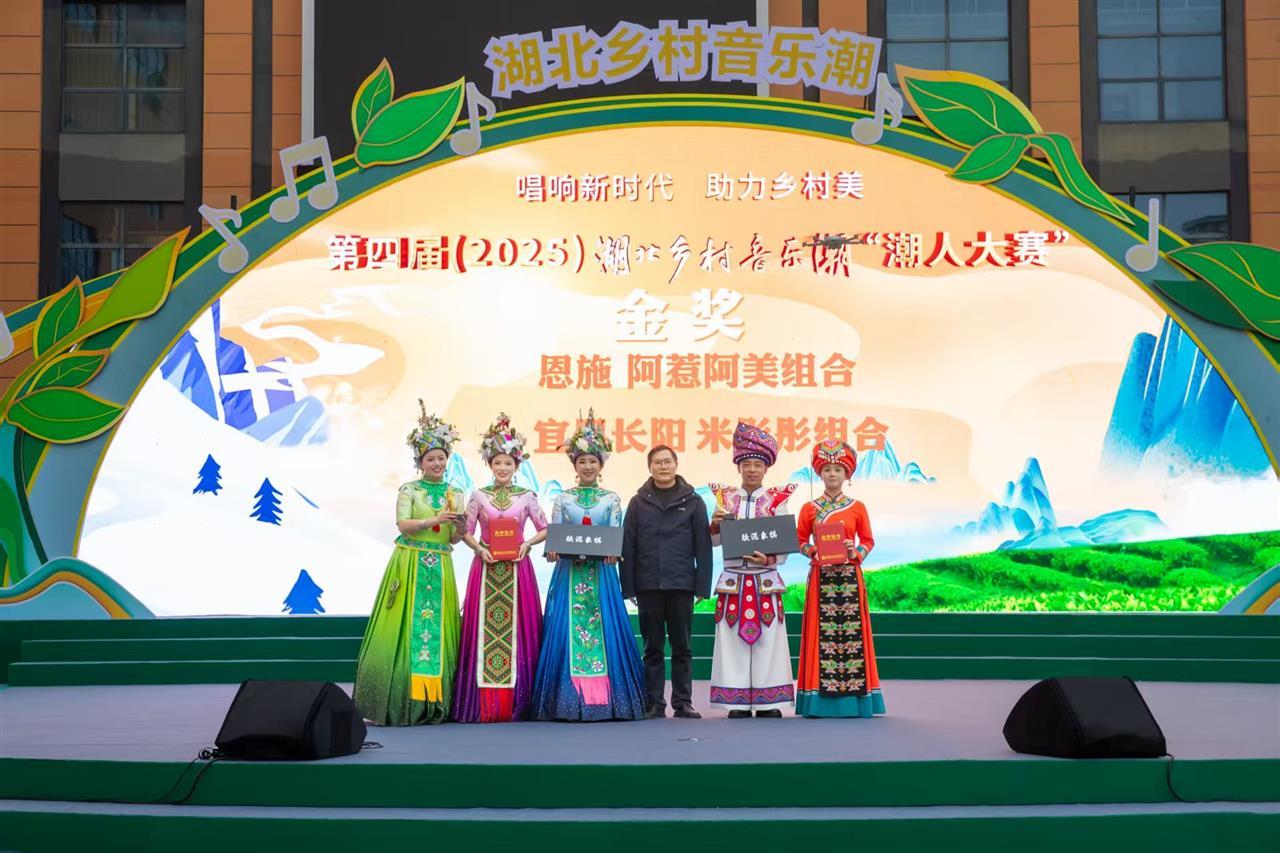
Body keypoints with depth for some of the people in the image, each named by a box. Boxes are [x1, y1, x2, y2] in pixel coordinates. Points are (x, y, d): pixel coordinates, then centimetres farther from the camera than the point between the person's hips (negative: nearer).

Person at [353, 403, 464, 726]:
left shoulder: (455, 494, 12)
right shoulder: (409, 490, 2)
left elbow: (453, 538, 8)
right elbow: (403, 525, -11)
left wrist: (458, 529, -14)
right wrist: (432, 520, -25)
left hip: (441, 568, 3)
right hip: (410, 565, -3)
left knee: (438, 630, 0)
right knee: (405, 628, -7)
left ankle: (431, 704, 4)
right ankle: (395, 704, -4)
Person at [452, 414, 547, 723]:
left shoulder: (526, 497, 6)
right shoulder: (478, 496, 5)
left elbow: (544, 529, 9)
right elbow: (466, 532, 6)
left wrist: (527, 543, -8)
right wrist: (480, 549, -11)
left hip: (517, 568, 0)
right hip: (486, 568, 0)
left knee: (518, 628, -2)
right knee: (484, 629, -3)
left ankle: (515, 702, 4)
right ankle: (485, 704, 0)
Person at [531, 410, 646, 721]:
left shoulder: (611, 499, 8)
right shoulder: (563, 499, 9)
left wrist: (610, 551, -20)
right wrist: (553, 551, -17)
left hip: (601, 572, 0)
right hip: (568, 573, 0)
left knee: (605, 629, -5)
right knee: (566, 629, -5)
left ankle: (604, 699, -2)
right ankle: (569, 700, -2)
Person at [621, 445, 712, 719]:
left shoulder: (693, 501, 5)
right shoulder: (638, 502, 7)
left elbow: (702, 546, 1)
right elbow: (627, 547, 4)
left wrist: (703, 586, -5)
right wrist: (628, 587, -2)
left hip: (681, 584, -1)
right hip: (648, 586, 1)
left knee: (682, 647, 5)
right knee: (653, 648, 6)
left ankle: (683, 702, 10)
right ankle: (655, 704, 10)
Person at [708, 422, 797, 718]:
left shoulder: (776, 500, 3)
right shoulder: (726, 498, 8)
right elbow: (714, 541, 9)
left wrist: (768, 559, -17)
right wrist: (715, 524, -12)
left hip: (765, 581, -1)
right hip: (733, 580, 1)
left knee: (767, 638, -2)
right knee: (734, 638, 0)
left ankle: (767, 701, 4)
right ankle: (738, 702, 5)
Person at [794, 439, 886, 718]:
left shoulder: (857, 507, 6)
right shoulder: (809, 508, 6)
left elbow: (868, 540, 10)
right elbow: (799, 540, 10)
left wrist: (856, 553, -9)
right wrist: (812, 551, -9)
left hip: (849, 576, 0)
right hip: (821, 576, 0)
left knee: (851, 632, -2)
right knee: (822, 632, -3)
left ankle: (852, 696, 2)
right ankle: (821, 699, 0)